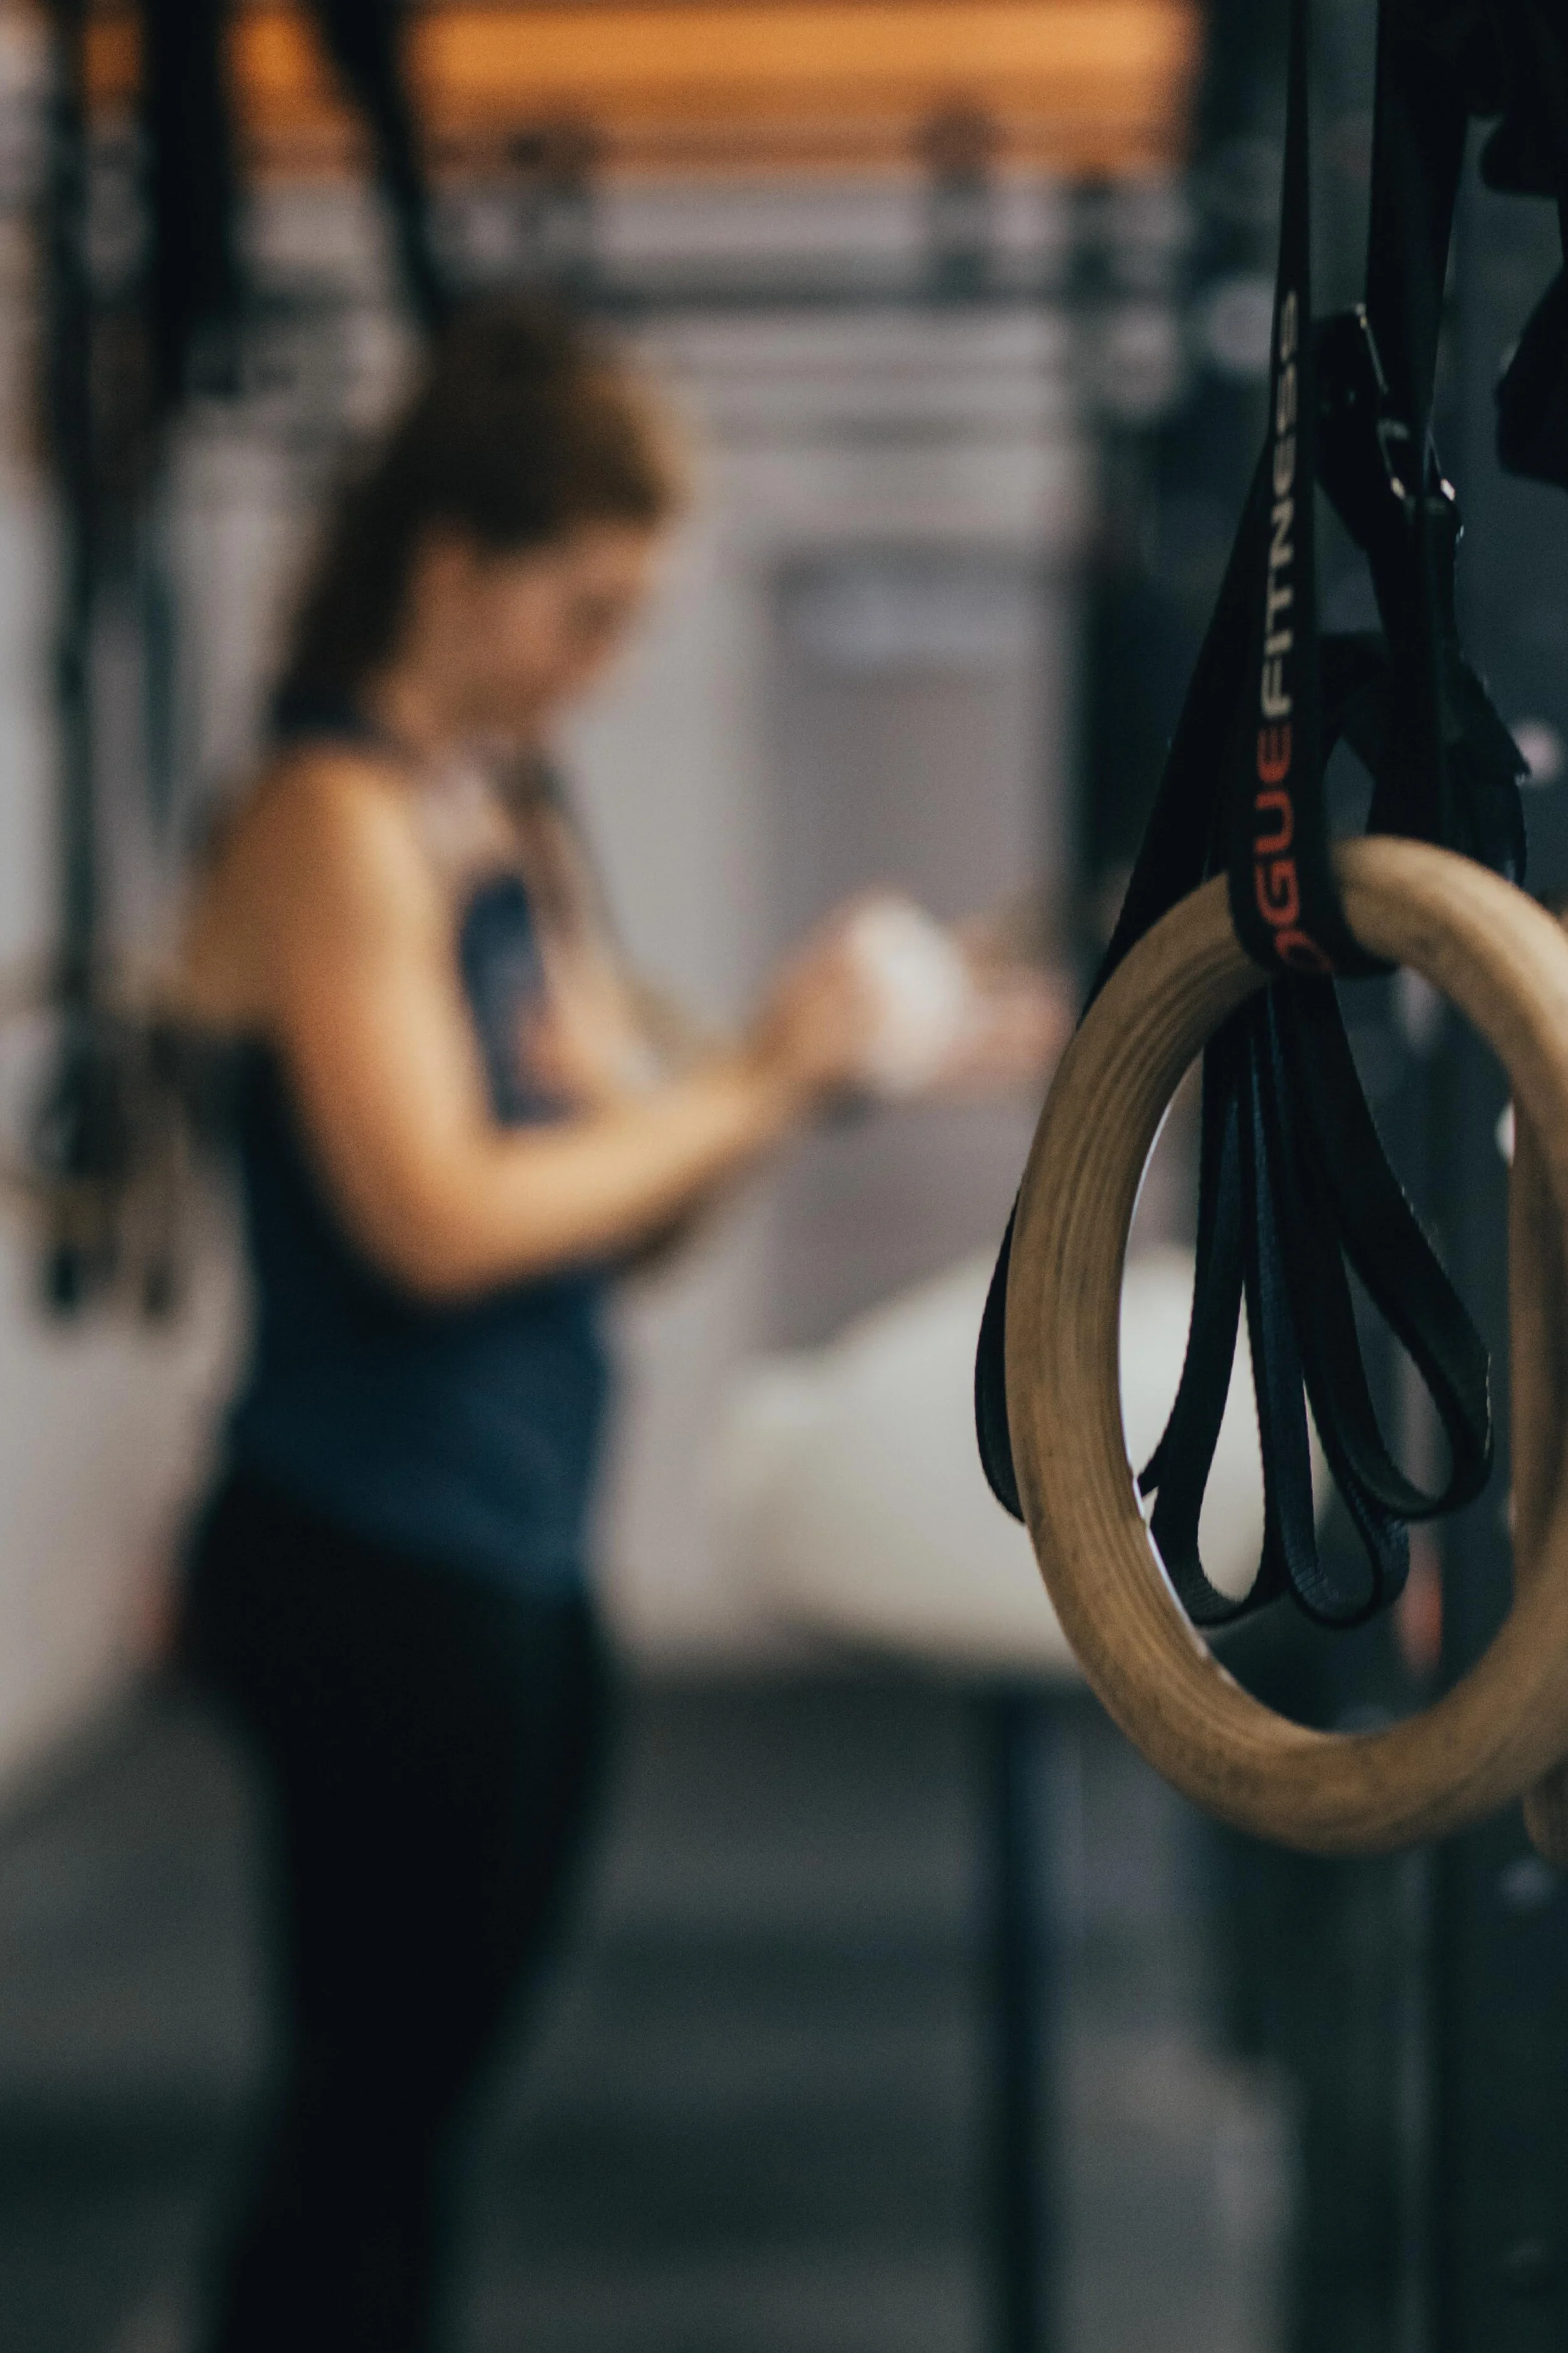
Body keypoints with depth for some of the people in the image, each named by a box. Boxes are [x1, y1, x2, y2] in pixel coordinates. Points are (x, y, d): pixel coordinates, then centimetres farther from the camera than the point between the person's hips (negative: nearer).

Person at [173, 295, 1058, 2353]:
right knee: (370, 2113, -4)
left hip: (519, 1565, 9)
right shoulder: (337, 826, -12)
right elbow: (439, 1219, -20)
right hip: (376, 1566, -9)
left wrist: (804, 1067, 0)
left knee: (421, 2099, 12)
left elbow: (613, 1209, 14)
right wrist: (744, 1086, -12)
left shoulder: (522, 824, 14)